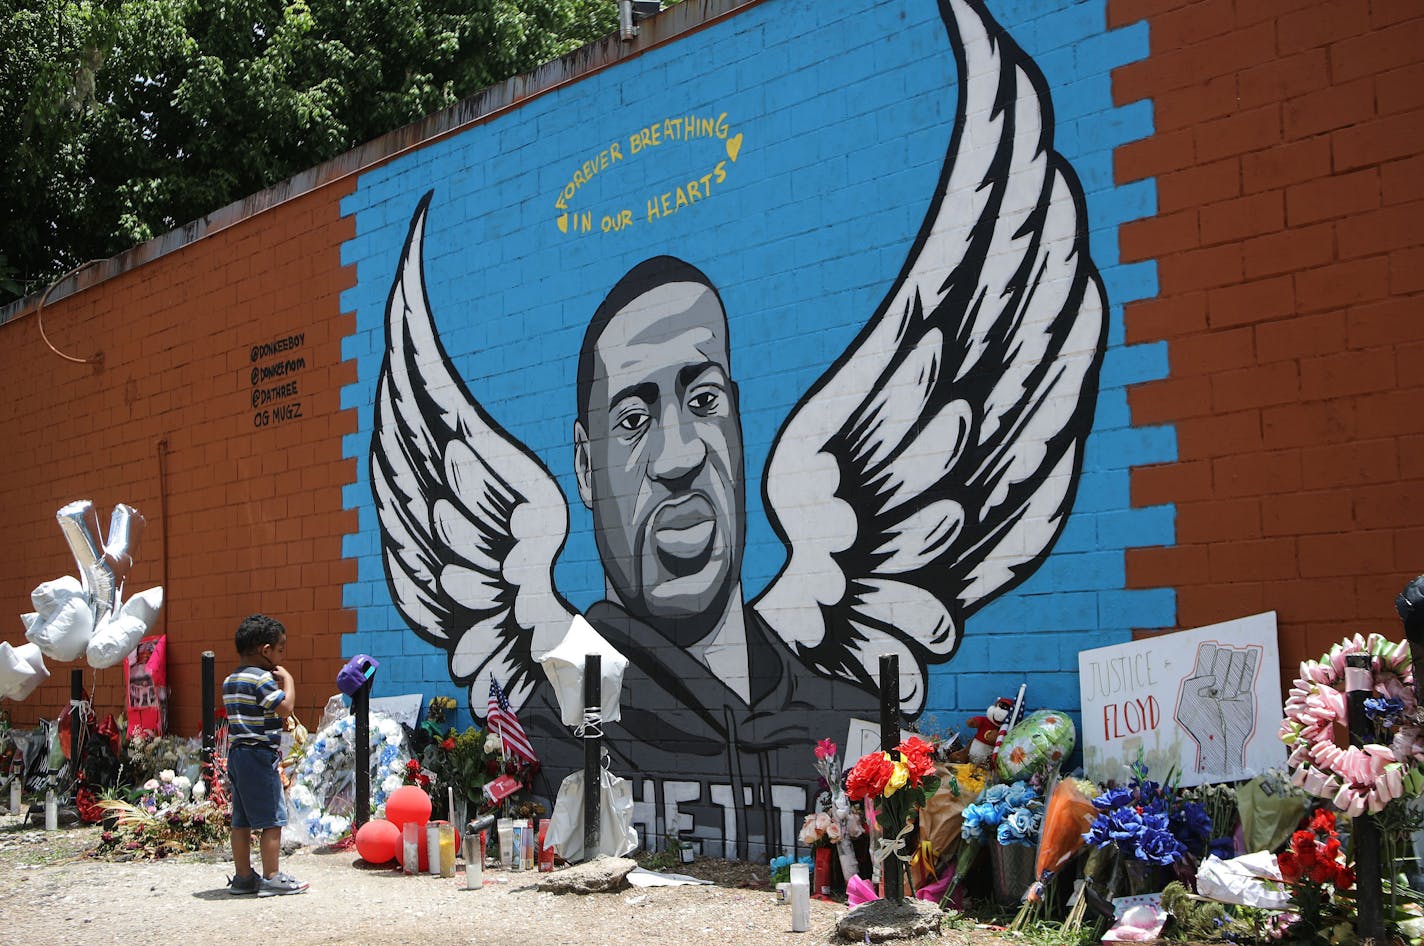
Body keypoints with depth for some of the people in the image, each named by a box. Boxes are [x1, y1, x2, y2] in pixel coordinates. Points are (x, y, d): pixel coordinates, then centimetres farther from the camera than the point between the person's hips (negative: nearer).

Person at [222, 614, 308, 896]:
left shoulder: (230, 681, 15)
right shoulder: (262, 678, -14)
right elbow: (285, 708, -18)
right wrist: (287, 679, -5)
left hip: (236, 753, 9)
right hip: (259, 754, -9)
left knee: (241, 820, 12)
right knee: (272, 819, -3)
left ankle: (243, 877, 17)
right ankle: (272, 878, -2)